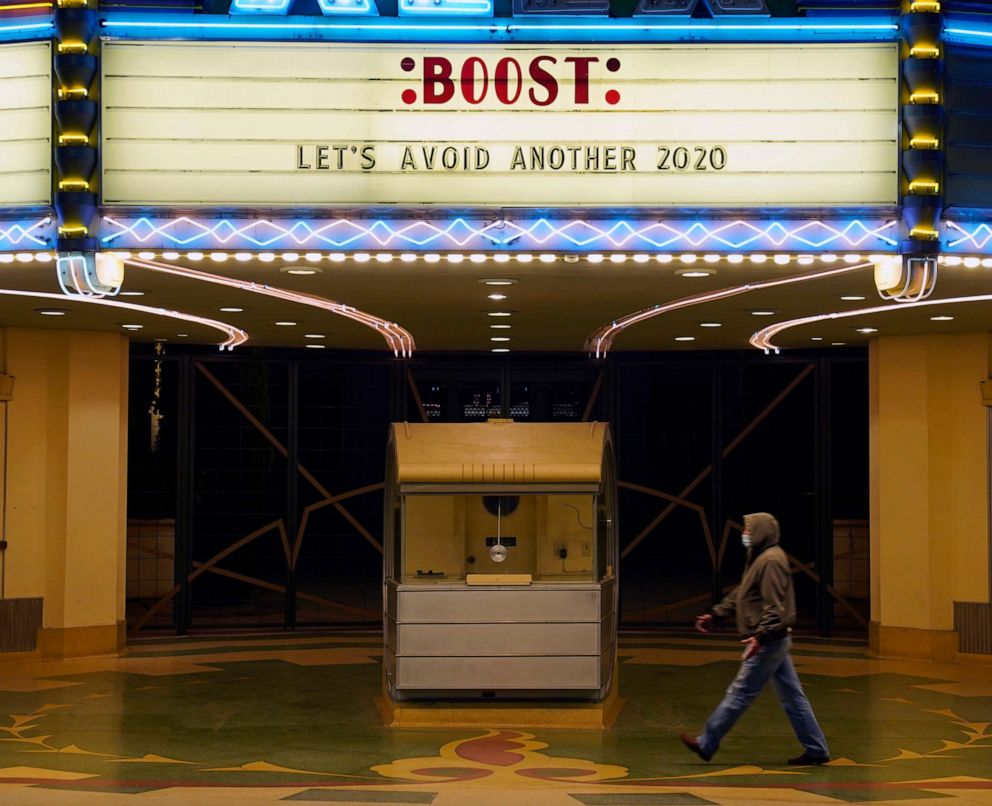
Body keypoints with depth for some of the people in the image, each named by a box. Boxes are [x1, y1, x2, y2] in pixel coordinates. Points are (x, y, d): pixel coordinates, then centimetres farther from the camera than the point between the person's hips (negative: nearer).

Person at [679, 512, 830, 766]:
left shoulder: (771, 561, -17)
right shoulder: (759, 559, 16)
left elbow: (775, 607, -24)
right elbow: (740, 594, 24)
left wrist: (760, 636, -30)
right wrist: (715, 615, 21)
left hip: (769, 642, -10)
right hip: (775, 641, 10)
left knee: (739, 694, -2)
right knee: (792, 697, 11)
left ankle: (706, 745, 5)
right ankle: (816, 749, 13)